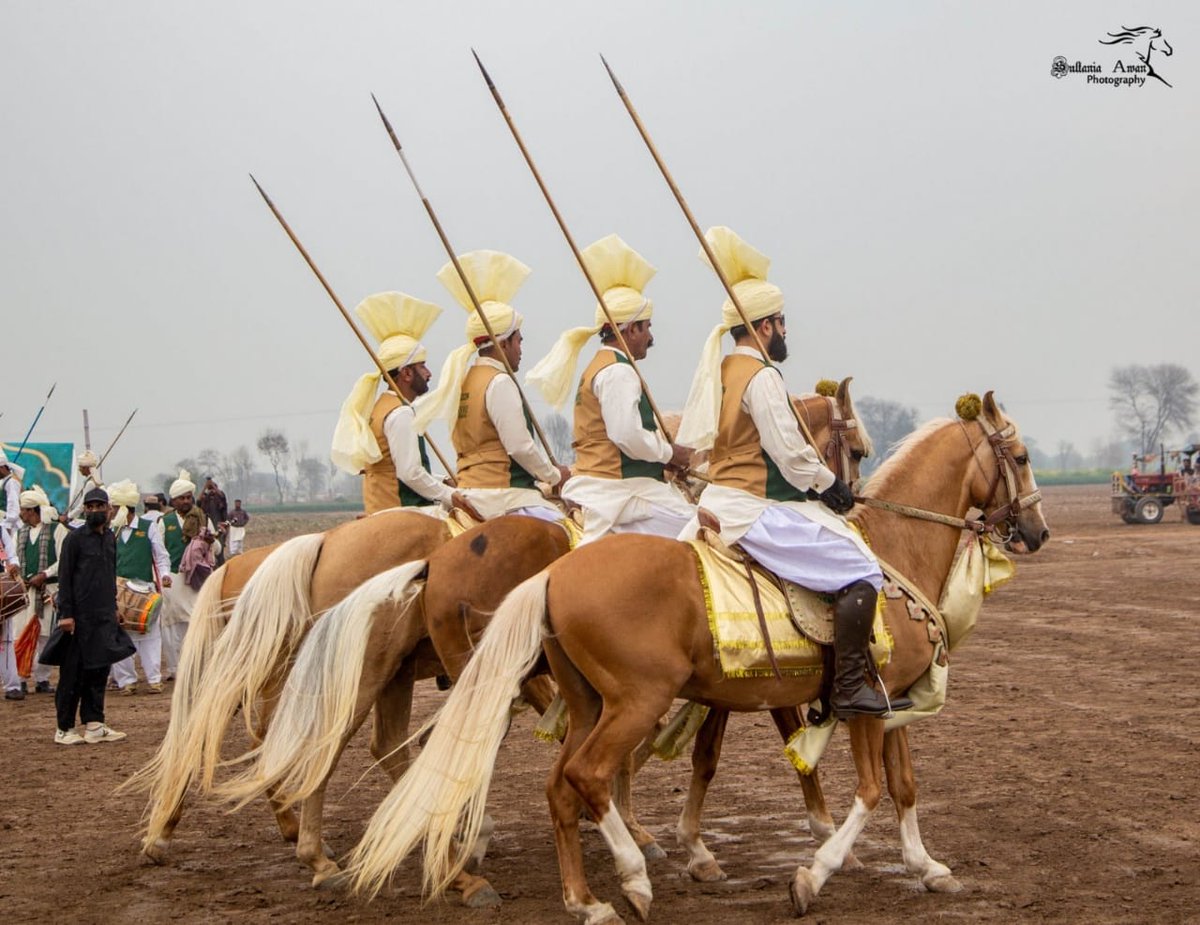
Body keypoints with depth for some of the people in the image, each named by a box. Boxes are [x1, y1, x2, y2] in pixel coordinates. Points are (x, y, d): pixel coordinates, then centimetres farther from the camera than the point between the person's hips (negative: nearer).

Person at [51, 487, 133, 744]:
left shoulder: (110, 538, 13)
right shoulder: (75, 538, -7)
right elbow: (64, 578, -10)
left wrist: (113, 606, 16)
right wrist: (65, 614, -15)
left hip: (105, 616, 6)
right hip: (80, 616, -6)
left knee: (99, 670, 8)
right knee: (74, 672, -1)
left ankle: (94, 725, 13)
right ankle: (64, 729, 6)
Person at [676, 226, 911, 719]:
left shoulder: (720, 372, 13)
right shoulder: (762, 377, -15)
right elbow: (791, 454, -19)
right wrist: (832, 485, -1)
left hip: (722, 501, 10)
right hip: (758, 511, -10)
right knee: (862, 573, -12)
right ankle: (850, 688, -15)